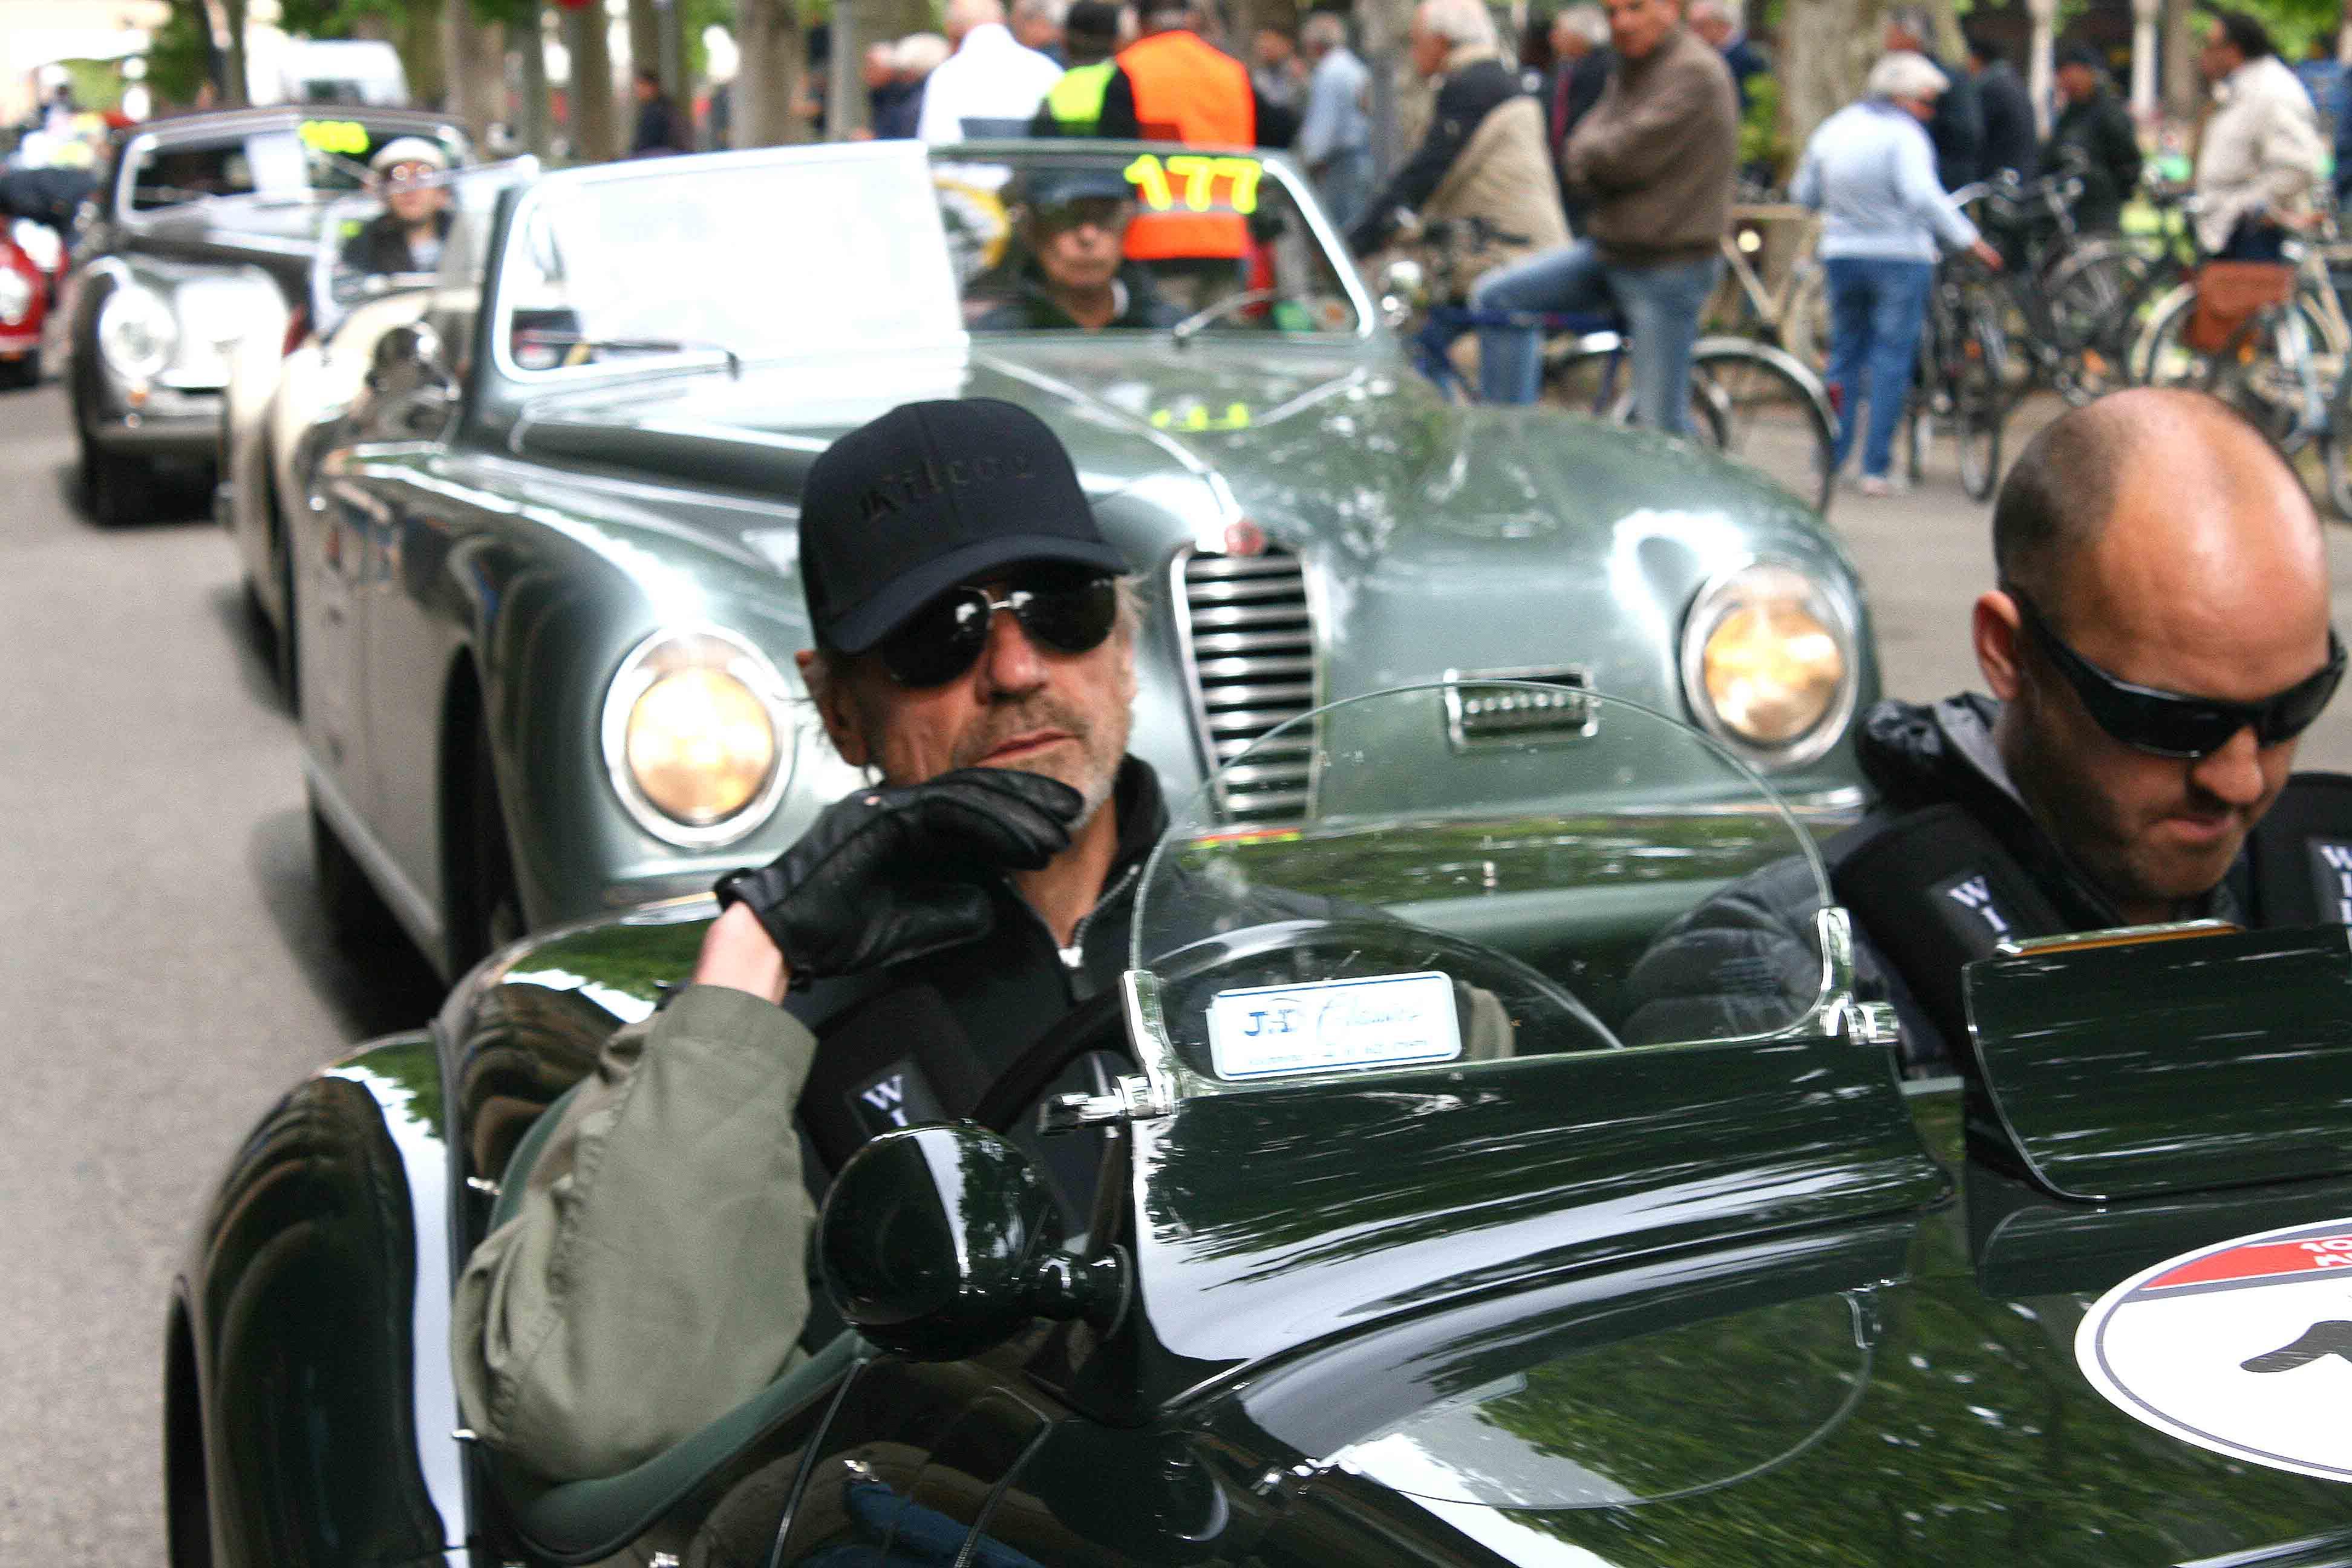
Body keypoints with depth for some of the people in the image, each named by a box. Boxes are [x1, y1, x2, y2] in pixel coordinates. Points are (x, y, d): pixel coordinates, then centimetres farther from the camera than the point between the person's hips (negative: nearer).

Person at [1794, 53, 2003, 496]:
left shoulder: (1831, 130, 9)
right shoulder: (1902, 134, -12)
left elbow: (1803, 194, 13)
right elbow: (1923, 196, -24)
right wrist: (1970, 240, -22)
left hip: (1841, 255, 6)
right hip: (1898, 256, -6)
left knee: (1844, 355, 15)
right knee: (1891, 360, -1)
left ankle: (1829, 462, 12)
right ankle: (1875, 470, -3)